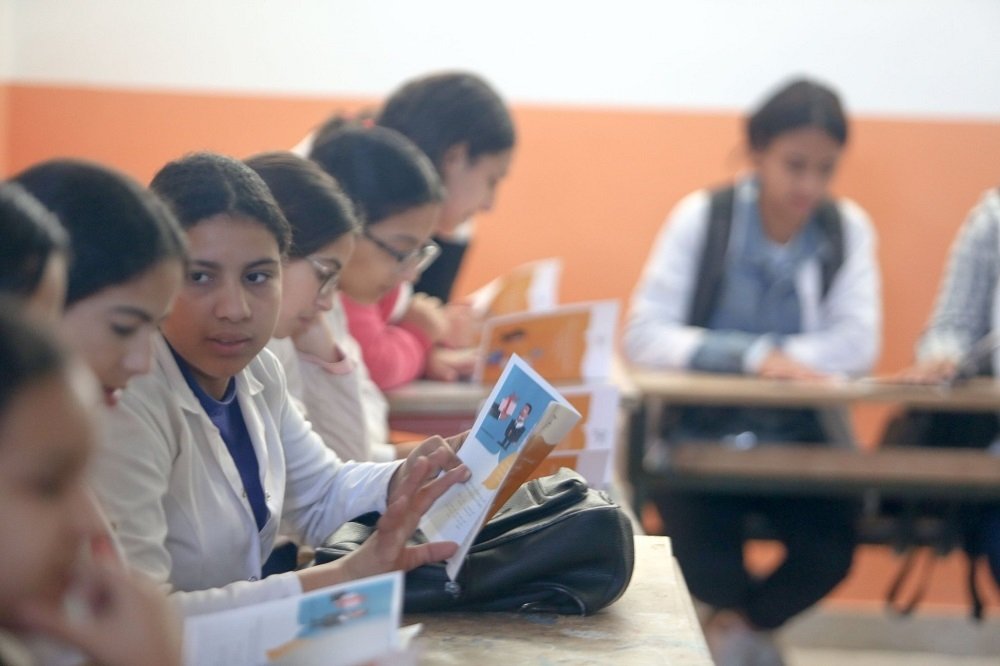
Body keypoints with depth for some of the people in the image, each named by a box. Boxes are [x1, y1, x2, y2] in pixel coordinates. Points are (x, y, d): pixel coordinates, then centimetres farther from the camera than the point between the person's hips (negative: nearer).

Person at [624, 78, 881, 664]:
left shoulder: (849, 229, 0)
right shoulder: (701, 218, -5)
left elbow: (858, 347, -11)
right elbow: (645, 336, -13)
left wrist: (767, 356, -23)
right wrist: (753, 357, -26)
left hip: (799, 439, 1)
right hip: (703, 433, -1)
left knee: (831, 551, -25)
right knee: (701, 549, -26)